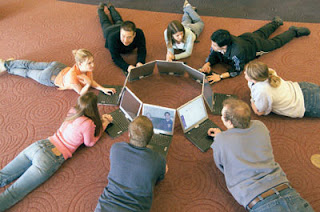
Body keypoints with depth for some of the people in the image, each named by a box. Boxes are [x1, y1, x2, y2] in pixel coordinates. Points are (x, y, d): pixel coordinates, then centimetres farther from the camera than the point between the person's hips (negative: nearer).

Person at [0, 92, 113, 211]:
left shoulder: (73, 111, 7)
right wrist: (103, 126, 12)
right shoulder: (88, 123, -13)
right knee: (12, 195, -2)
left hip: (40, 145, 7)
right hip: (50, 159, -6)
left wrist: (101, 119, 31)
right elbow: (89, 143, 7)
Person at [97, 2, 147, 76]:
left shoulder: (139, 34, -49)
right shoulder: (113, 38, -54)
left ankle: (110, 7, 66)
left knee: (118, 20, 38)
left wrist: (140, 62, -61)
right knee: (105, 22, 34)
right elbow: (115, 57, -48)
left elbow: (142, 50, -38)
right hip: (109, 29, -2)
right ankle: (100, 8, 64)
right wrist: (128, 67, -68)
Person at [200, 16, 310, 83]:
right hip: (245, 37, 6)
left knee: (276, 41, 21)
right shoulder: (218, 43, -35)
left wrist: (221, 76, -51)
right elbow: (213, 55, -16)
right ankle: (276, 22, 62)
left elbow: (237, 69, -40)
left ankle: (294, 31, 42)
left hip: (256, 45, -6)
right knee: (261, 33, 35)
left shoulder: (237, 51, -52)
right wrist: (208, 64, -38)